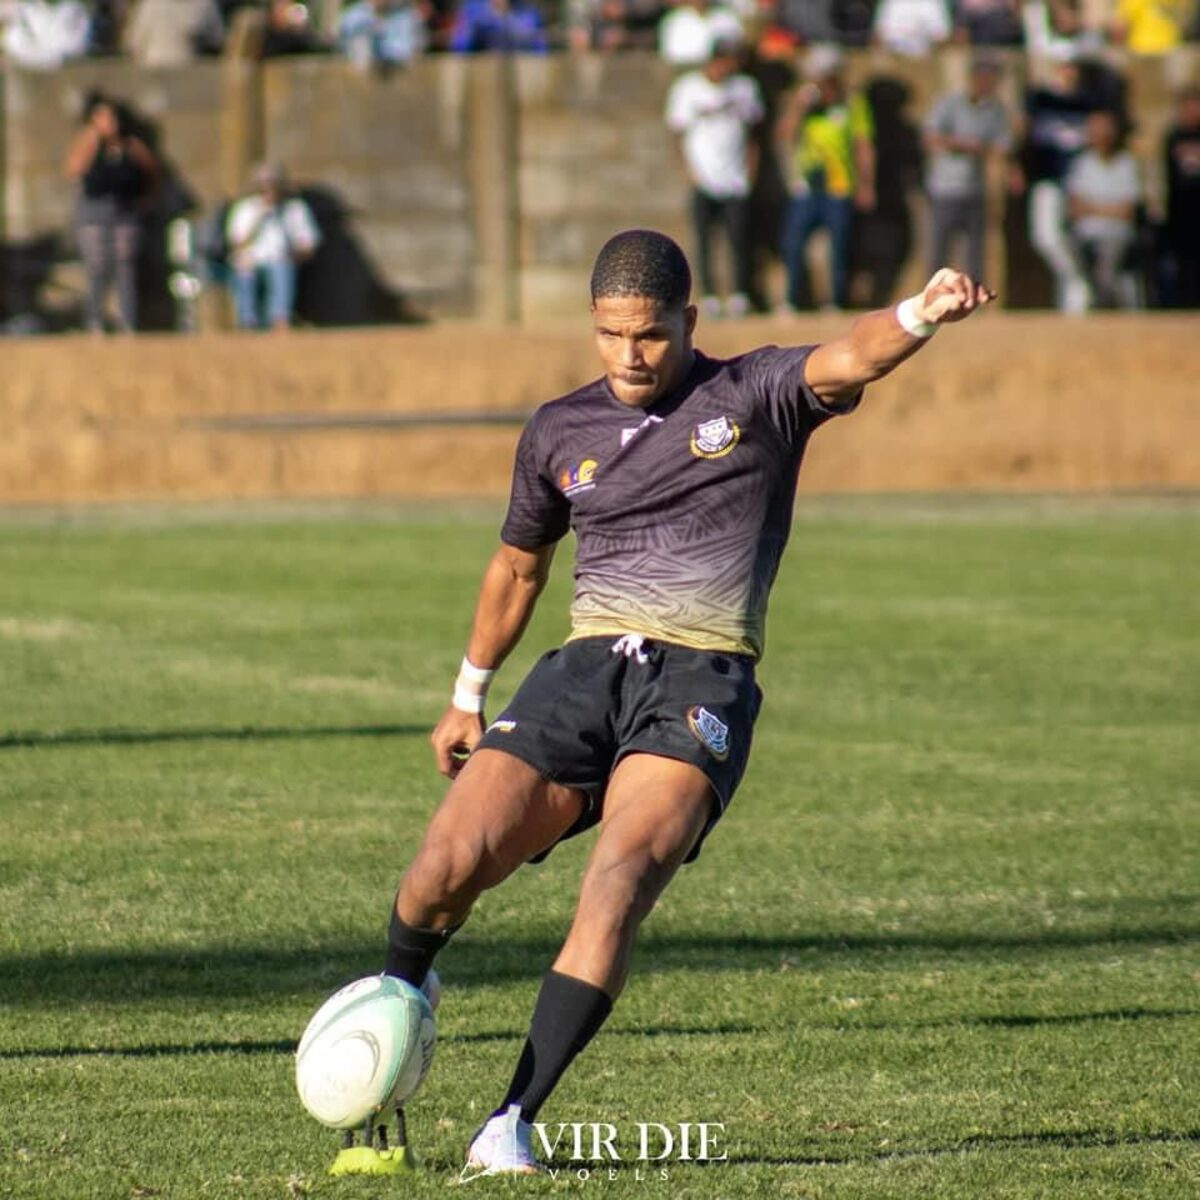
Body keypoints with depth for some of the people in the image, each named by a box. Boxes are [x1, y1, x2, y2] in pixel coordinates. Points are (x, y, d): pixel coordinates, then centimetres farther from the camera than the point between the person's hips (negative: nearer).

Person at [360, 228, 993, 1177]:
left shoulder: (754, 397, 4)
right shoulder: (560, 432, 15)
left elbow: (851, 360, -16)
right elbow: (518, 564, 30)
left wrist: (922, 313, -38)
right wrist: (469, 692, 35)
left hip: (701, 681, -3)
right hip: (584, 670, 3)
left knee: (620, 881, -27)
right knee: (447, 865, -14)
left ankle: (511, 1124, -23)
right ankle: (395, 1000, 22)